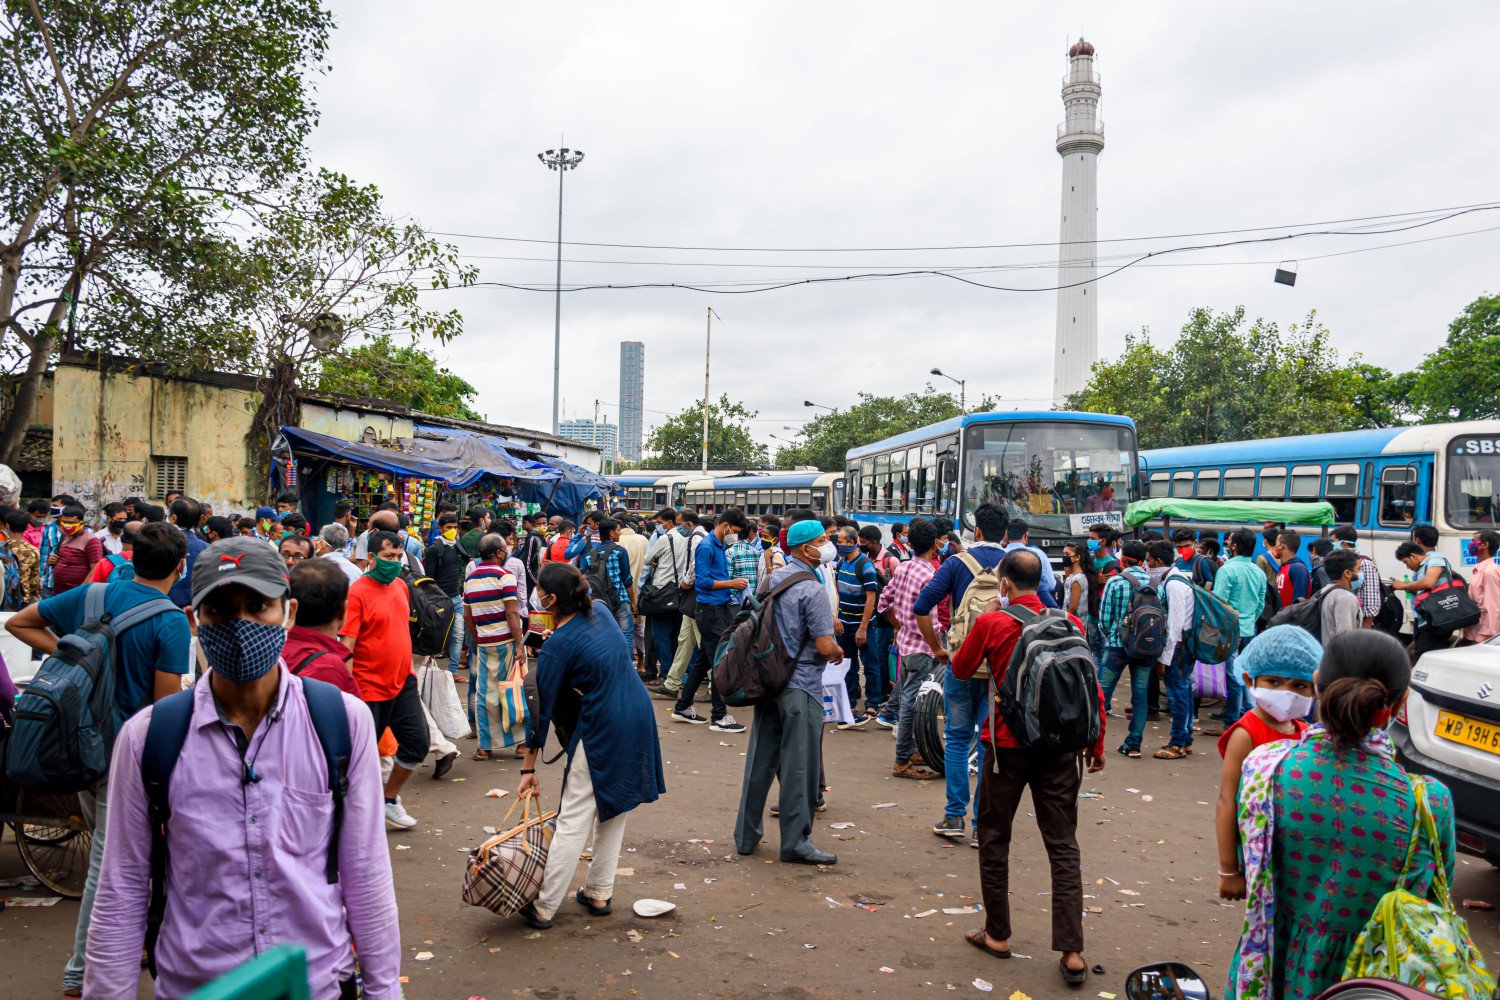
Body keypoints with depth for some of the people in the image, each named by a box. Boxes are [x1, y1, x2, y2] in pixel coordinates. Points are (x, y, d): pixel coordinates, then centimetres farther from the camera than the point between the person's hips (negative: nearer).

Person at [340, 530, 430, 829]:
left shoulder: (400, 586, 7)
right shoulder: (357, 592, -16)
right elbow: (346, 646, -19)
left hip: (403, 681, 7)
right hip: (369, 687, -7)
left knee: (417, 742, 9)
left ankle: (390, 799, 29)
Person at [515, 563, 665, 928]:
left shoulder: (558, 646, -16)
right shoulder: (601, 611, 3)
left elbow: (542, 709, -10)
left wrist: (529, 768, -2)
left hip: (603, 731, -7)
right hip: (640, 719, 7)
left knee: (574, 821, 1)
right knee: (613, 812, 18)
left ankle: (544, 908, 10)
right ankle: (599, 894, 27)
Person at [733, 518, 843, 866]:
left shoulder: (770, 580, 8)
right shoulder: (811, 590, -17)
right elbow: (825, 646, -19)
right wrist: (839, 652, 3)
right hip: (800, 686, -8)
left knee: (760, 759, 14)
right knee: (799, 765, 1)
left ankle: (747, 834, 22)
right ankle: (795, 842, 8)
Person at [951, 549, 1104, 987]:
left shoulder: (991, 623, -9)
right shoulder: (1070, 623, -2)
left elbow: (961, 669, 6)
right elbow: (1092, 688, 1)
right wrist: (1096, 744, 10)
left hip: (1008, 742, -2)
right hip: (1059, 745, 2)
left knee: (994, 837, 14)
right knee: (1063, 846, 7)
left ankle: (997, 934, 24)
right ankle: (1072, 952, 5)